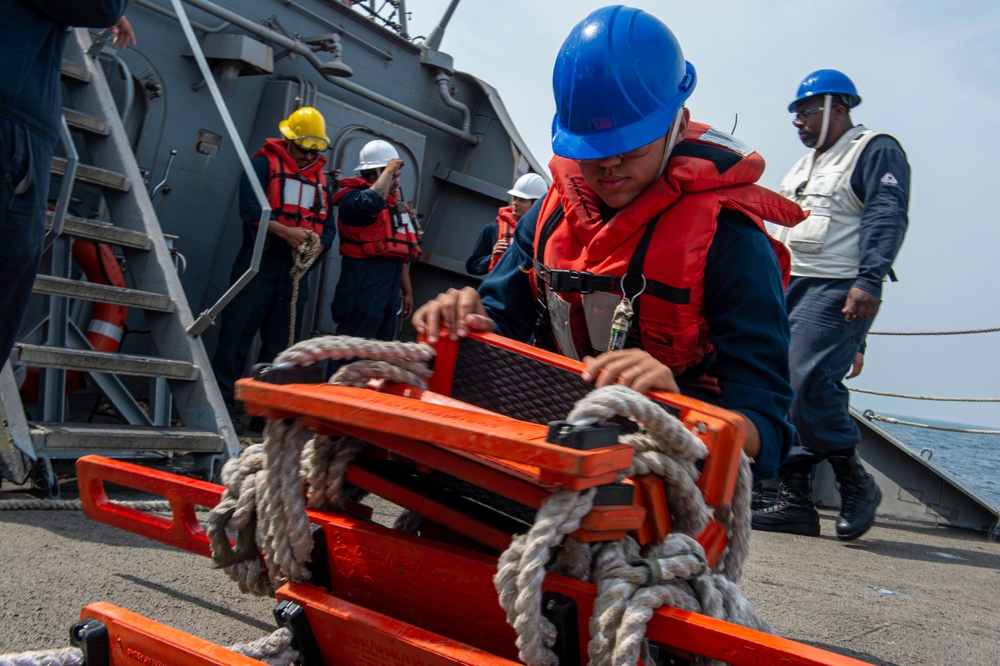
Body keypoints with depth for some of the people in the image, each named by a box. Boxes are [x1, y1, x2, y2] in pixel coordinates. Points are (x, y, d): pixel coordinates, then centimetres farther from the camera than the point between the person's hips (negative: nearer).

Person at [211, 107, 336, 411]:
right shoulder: (263, 164, 1)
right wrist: (285, 231, -24)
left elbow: (329, 227, 12)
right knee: (237, 333, -5)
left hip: (296, 270, 5)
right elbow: (250, 208, -13)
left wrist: (318, 244, -11)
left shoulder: (320, 179, 18)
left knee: (279, 343, 8)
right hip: (260, 264, -5)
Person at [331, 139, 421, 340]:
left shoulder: (396, 203, 18)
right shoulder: (353, 198, -8)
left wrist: (407, 291, 24)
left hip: (392, 280, 9)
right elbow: (373, 202, -34)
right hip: (365, 279, -8)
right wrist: (389, 170, -18)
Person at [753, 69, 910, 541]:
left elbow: (886, 218, -12)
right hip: (787, 288, 9)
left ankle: (856, 484, -3)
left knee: (808, 383, -21)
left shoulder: (877, 151, 1)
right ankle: (795, 501, 6)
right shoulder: (805, 165, 26)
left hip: (836, 290, -8)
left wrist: (869, 281, -24)